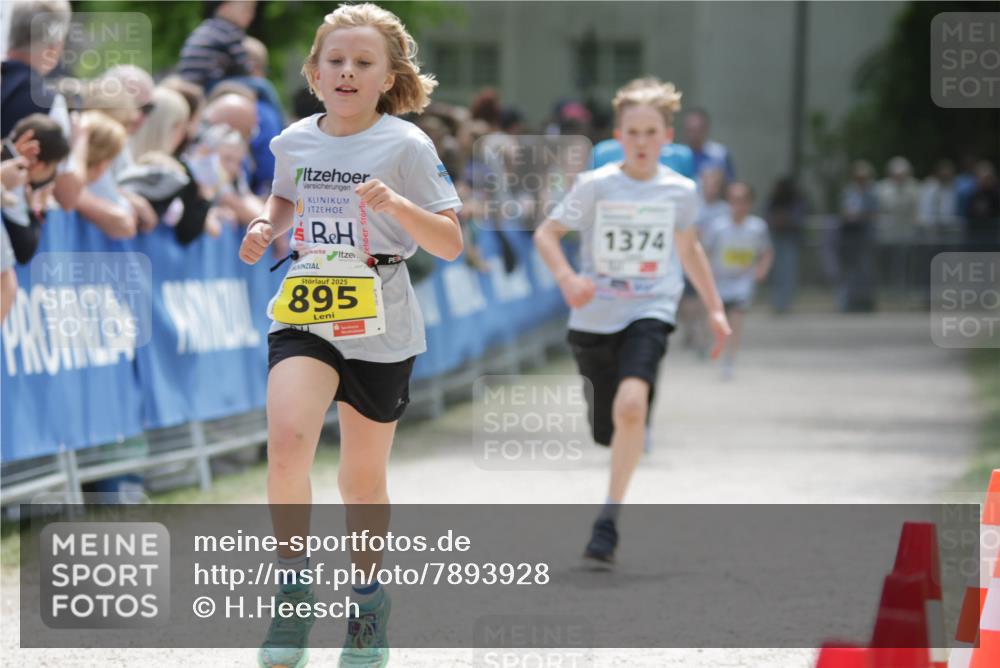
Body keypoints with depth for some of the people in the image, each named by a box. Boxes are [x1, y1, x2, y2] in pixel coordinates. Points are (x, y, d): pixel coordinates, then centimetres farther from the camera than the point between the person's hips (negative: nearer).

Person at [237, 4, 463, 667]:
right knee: (287, 438, -25)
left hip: (380, 325, -1)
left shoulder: (406, 146, -7)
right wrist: (266, 226, 5)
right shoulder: (294, 141, 3)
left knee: (363, 478, 10)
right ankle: (295, 589, -11)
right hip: (304, 312, 1)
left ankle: (370, 596, 35)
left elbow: (451, 243, -8)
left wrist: (397, 204, -25)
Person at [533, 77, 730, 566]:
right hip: (594, 319, 1)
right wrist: (566, 277, -23)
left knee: (631, 404, -27)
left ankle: (609, 519, -20)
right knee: (609, 430, 10)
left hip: (649, 313, -1)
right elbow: (546, 234, -3)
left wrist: (714, 309, 24)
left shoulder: (679, 191, 2)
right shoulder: (595, 186, -5)